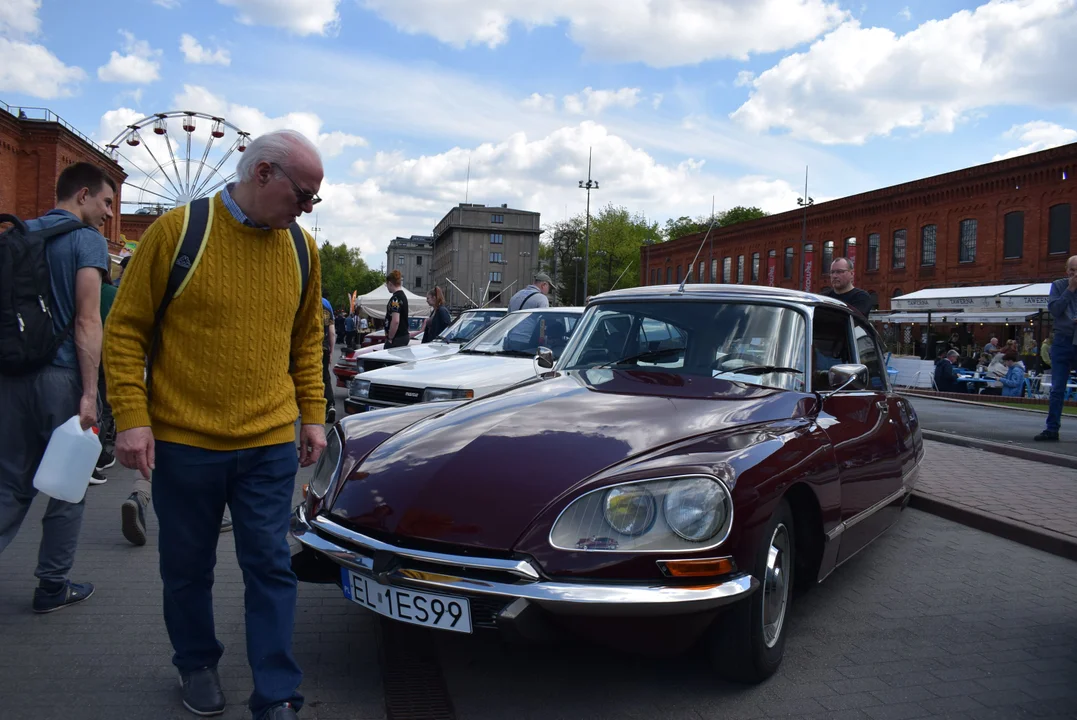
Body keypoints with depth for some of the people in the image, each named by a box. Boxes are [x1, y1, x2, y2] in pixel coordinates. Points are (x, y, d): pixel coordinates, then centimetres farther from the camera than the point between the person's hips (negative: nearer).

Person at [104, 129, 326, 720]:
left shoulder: (301, 248, 5)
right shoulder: (177, 231, -7)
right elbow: (124, 330, -4)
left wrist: (312, 414, 9)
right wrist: (131, 418, -10)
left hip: (270, 443, 2)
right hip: (183, 442, -2)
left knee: (270, 567, 5)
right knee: (187, 567, 14)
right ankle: (197, 665, 38)